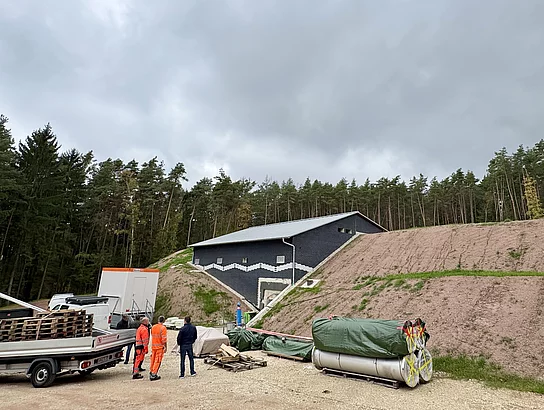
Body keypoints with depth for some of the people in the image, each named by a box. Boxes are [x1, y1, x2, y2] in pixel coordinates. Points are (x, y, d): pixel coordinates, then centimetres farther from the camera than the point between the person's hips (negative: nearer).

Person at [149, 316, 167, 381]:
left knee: (153, 359, 17)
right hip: (160, 346, -6)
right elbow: (164, 339, -16)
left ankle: (151, 372, 25)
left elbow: (152, 336, 13)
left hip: (153, 346, 6)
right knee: (158, 361, 1)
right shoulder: (163, 328, -14)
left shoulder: (153, 327, 6)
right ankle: (154, 374, 1)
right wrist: (165, 347, -9)